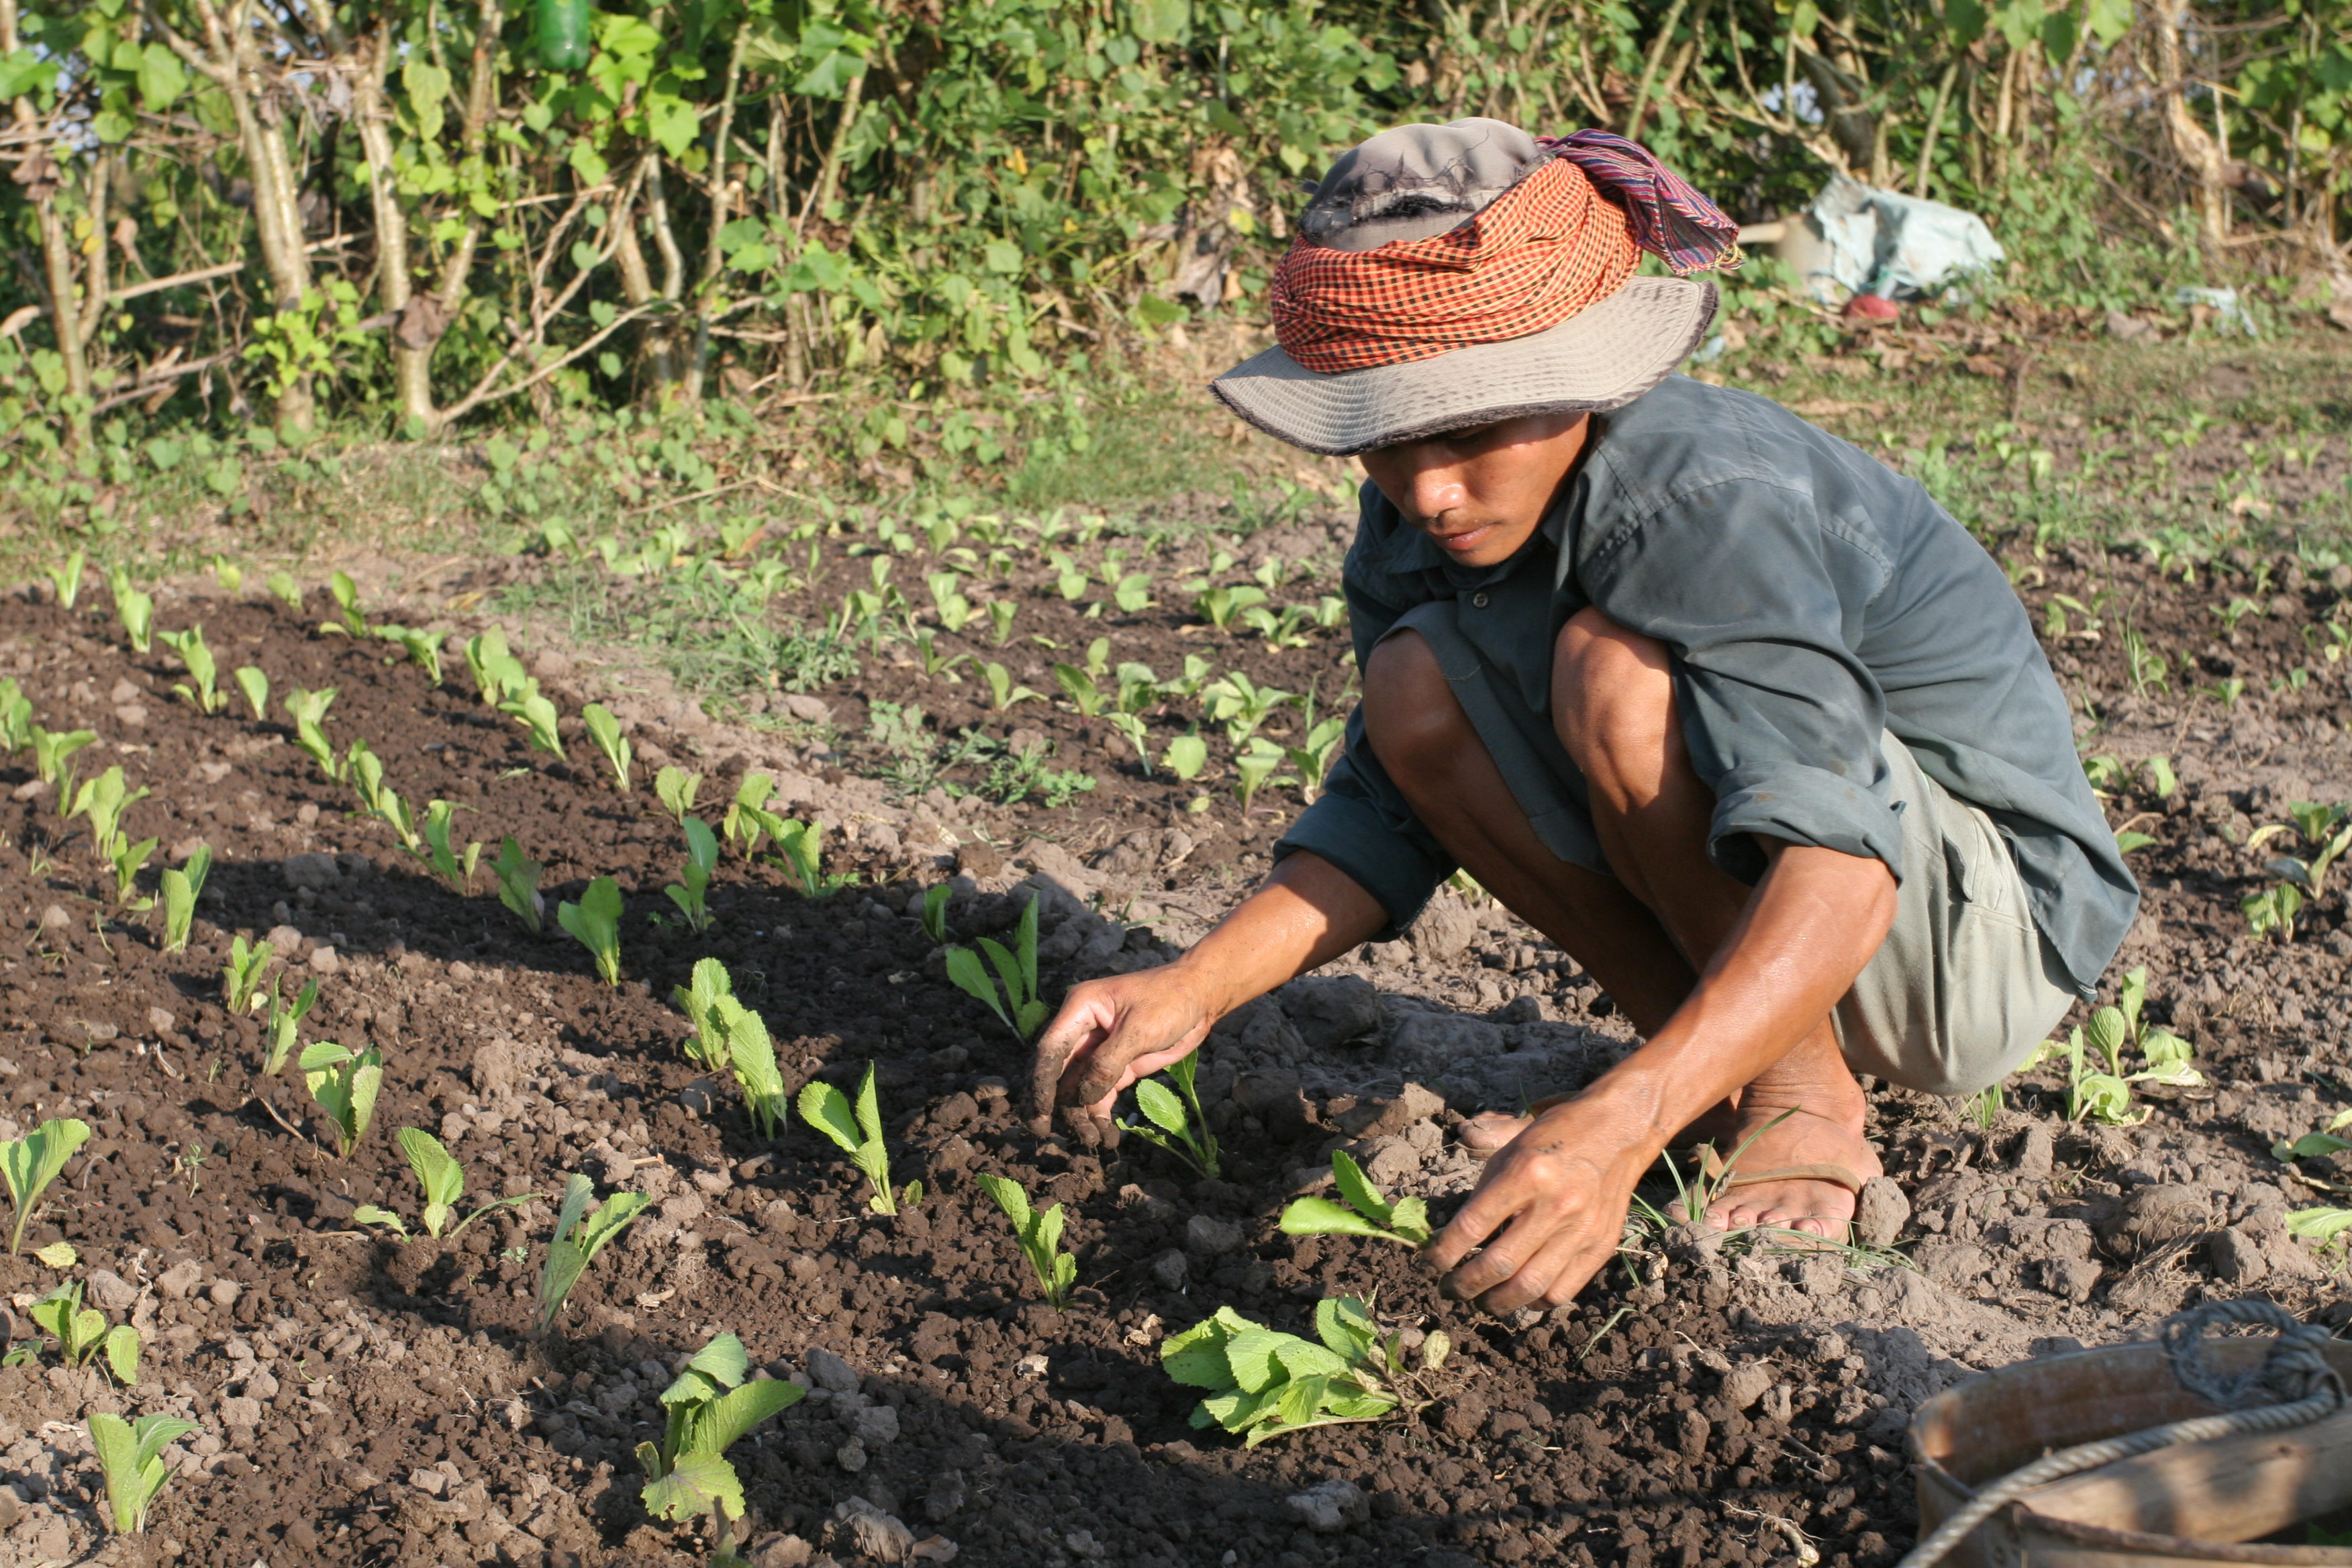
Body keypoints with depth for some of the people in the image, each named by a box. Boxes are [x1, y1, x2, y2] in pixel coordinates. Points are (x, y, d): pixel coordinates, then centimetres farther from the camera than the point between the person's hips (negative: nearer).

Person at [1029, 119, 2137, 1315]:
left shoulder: (1715, 502, -31)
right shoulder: (1423, 516, -8)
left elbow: (1838, 867, -42)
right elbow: (1387, 818, -4)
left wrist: (1619, 1128, -57)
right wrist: (1194, 988, -22)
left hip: (1995, 922, -7)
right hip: (1739, 932, 7)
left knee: (1618, 672, -30)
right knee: (1418, 690, -11)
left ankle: (1805, 1103, -12)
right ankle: (1715, 1077, 0)